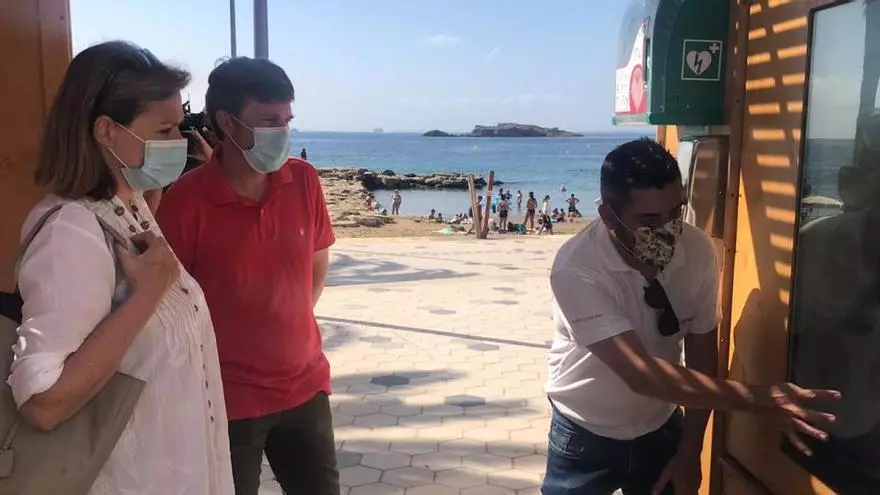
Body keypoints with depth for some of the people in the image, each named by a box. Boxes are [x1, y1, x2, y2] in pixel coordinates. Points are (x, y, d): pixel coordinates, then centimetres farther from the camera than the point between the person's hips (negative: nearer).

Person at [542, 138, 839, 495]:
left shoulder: (698, 250, -17)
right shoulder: (576, 269, -31)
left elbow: (701, 353, -6)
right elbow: (641, 373, -35)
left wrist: (690, 451, -4)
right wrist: (762, 400, -38)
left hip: (662, 428, 3)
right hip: (586, 436, -3)